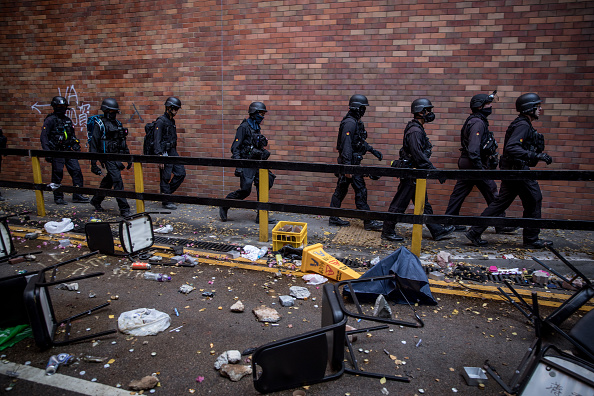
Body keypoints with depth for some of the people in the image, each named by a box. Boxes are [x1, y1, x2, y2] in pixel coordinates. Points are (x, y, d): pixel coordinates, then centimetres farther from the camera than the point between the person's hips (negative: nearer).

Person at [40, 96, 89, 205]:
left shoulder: (68, 120, 15)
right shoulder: (50, 120, -5)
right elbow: (43, 136, -9)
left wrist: (76, 146, 13)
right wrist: (47, 152, -16)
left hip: (69, 151, 6)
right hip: (57, 151, -6)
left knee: (77, 171, -1)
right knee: (57, 175, 1)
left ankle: (77, 196, 4)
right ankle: (58, 197, 12)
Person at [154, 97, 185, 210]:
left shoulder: (172, 121, 14)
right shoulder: (161, 121, -13)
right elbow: (157, 141, -17)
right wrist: (159, 158, -22)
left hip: (173, 152, 9)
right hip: (165, 153, -9)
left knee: (181, 173, 7)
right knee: (166, 178, -1)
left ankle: (166, 192, 21)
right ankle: (166, 201, 8)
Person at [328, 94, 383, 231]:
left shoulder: (356, 122, 14)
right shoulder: (350, 123, -18)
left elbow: (361, 141, 26)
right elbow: (346, 145, -24)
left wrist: (373, 151, 24)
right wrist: (347, 167, -28)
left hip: (352, 162, 10)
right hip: (350, 162, -10)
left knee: (341, 190, 12)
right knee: (360, 190, -5)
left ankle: (333, 218, 20)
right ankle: (368, 222, 2)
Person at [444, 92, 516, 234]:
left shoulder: (473, 121, 15)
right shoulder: (478, 123, -16)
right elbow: (473, 149, -26)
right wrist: (480, 169, -27)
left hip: (465, 164, 10)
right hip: (474, 164, -10)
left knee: (459, 193, 8)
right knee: (492, 193, 1)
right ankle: (500, 225, 11)